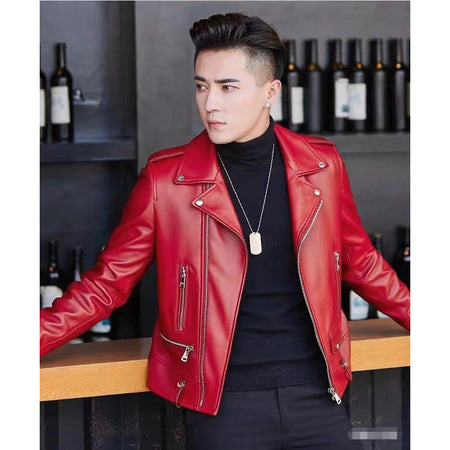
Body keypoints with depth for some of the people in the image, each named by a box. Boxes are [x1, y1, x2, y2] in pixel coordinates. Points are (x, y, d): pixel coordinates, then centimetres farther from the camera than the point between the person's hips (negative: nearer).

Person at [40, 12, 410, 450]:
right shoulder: (165, 178, -3)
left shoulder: (322, 164, 4)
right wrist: (32, 342, -10)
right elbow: (107, 283, 0)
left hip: (316, 390, 2)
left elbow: (360, 262, 18)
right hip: (223, 398, -2)